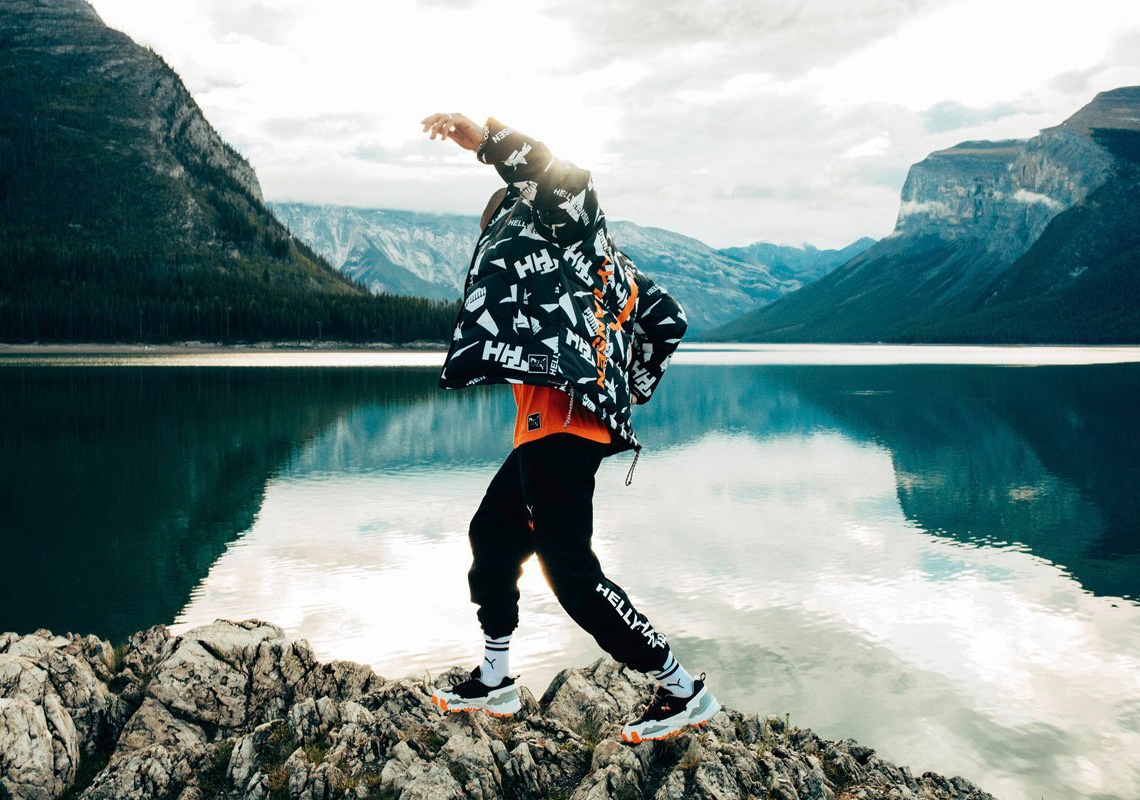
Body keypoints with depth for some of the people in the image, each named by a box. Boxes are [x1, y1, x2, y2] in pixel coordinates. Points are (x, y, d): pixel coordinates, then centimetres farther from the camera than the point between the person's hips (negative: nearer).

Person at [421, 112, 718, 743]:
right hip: (577, 421, 11)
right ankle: (493, 682, 29)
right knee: (492, 533, 19)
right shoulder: (606, 263, 26)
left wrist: (486, 140, -26)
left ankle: (683, 691, 0)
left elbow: (569, 183, -23)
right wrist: (629, 392, 27)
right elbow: (666, 319, 28)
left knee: (571, 571, -9)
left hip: (560, 419, -11)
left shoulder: (567, 231, 1)